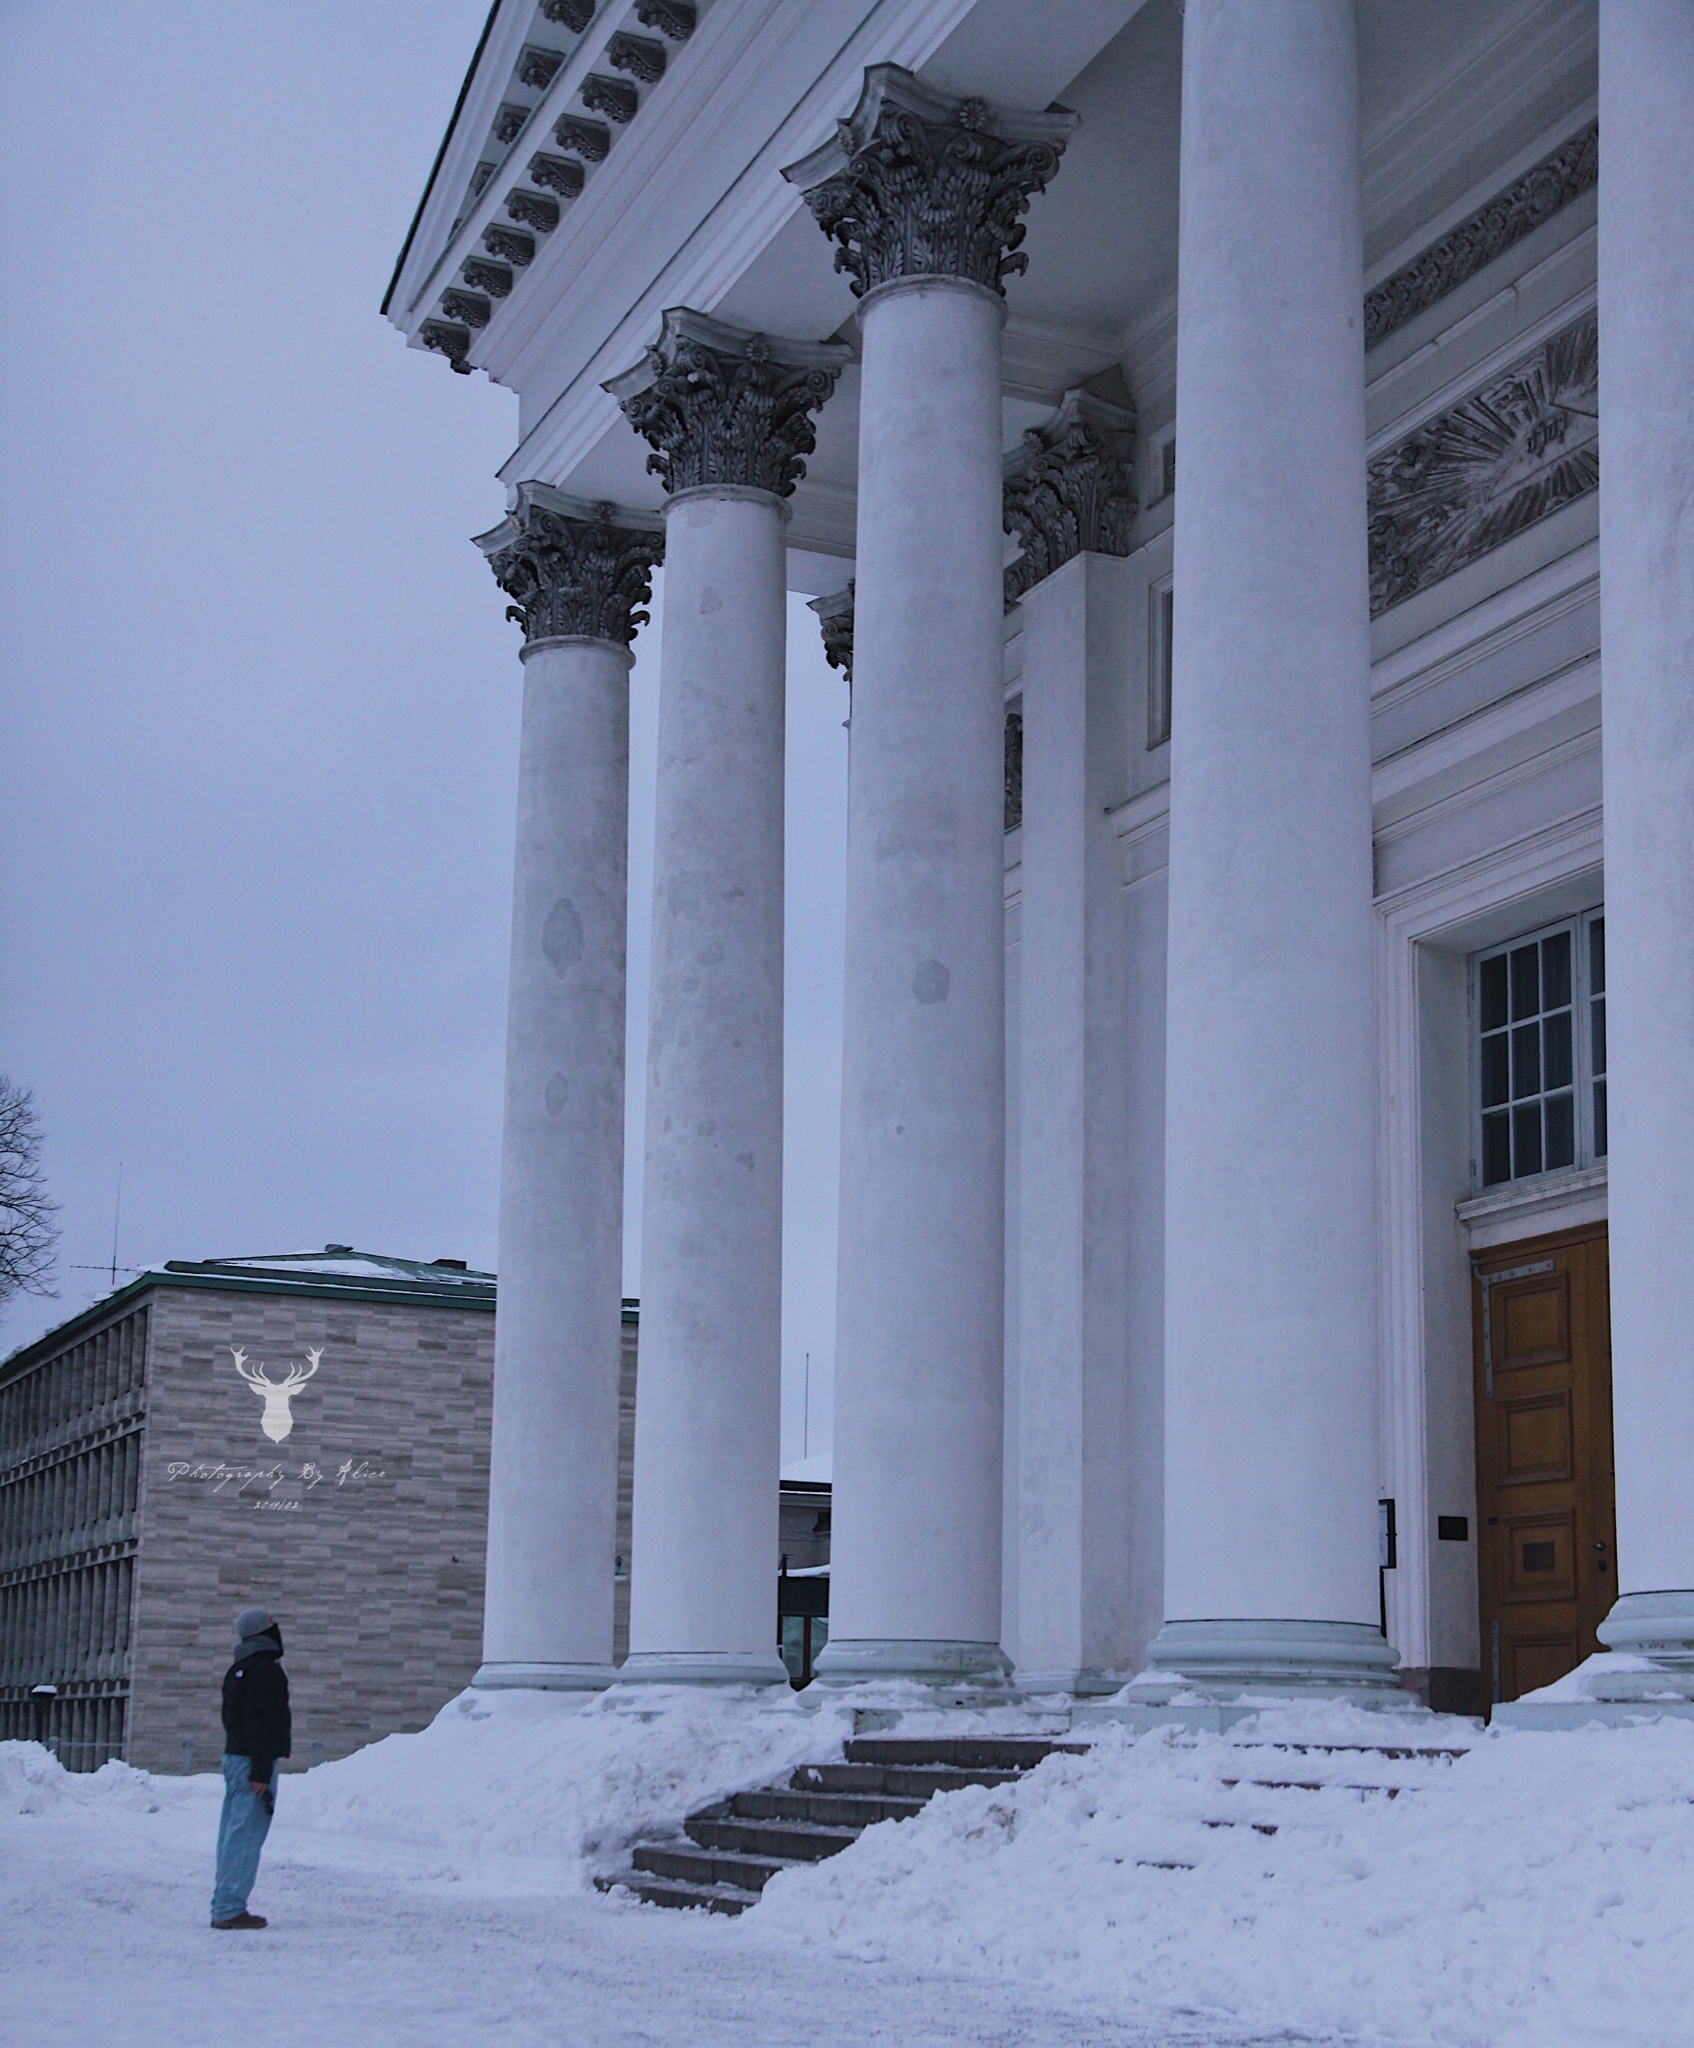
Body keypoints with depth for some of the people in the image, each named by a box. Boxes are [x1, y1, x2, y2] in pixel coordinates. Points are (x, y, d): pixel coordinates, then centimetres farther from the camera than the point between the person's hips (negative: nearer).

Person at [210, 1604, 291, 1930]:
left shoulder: (239, 1669, 18)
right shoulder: (264, 1669, -13)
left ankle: (224, 1906, 13)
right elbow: (259, 1723, -19)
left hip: (234, 1756, 10)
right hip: (254, 1760, -10)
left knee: (233, 1834, 11)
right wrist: (261, 1773, -21)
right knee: (246, 1835, -9)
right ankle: (230, 1909, -11)